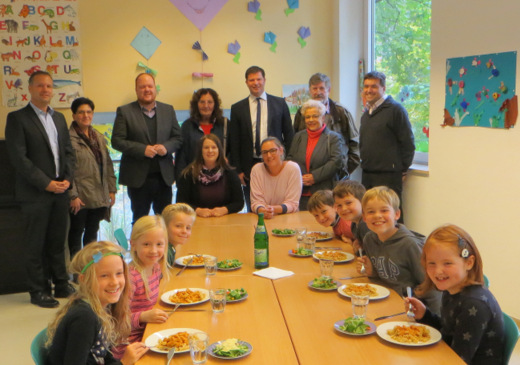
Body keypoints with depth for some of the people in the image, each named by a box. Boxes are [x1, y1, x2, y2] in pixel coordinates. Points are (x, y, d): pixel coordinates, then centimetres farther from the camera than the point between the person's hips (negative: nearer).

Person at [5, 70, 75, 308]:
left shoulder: (59, 118, 15)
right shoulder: (17, 118, -4)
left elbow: (68, 152, 15)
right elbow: (18, 157, -12)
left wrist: (67, 179, -1)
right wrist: (46, 183, -15)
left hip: (60, 191, 6)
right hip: (35, 194, -5)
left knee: (58, 242, 13)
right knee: (36, 245, 3)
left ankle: (61, 285, 23)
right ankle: (38, 291, 14)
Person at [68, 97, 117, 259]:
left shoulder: (98, 137, 13)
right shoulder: (69, 138, -8)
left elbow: (108, 164, 14)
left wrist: (111, 189, 9)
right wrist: (73, 195, -15)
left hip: (99, 196, 6)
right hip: (80, 197, -6)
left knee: (92, 232, 14)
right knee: (76, 232, 6)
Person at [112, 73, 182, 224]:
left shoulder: (168, 110, 11)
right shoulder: (124, 111, 1)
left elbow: (178, 138, 10)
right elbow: (117, 141, -6)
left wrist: (166, 147, -11)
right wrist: (142, 149, -18)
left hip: (164, 176, 3)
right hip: (138, 178, -3)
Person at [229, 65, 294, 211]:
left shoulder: (280, 103, 7)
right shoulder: (237, 108, 7)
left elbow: (289, 135, 7)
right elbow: (234, 142, 5)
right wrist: (237, 170, -1)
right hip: (249, 166, 0)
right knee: (252, 210, 5)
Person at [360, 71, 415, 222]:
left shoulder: (395, 109, -8)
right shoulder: (366, 114, 16)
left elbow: (408, 143, -9)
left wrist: (402, 169, -6)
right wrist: (365, 163, 16)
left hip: (388, 175, -7)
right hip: (367, 175, 8)